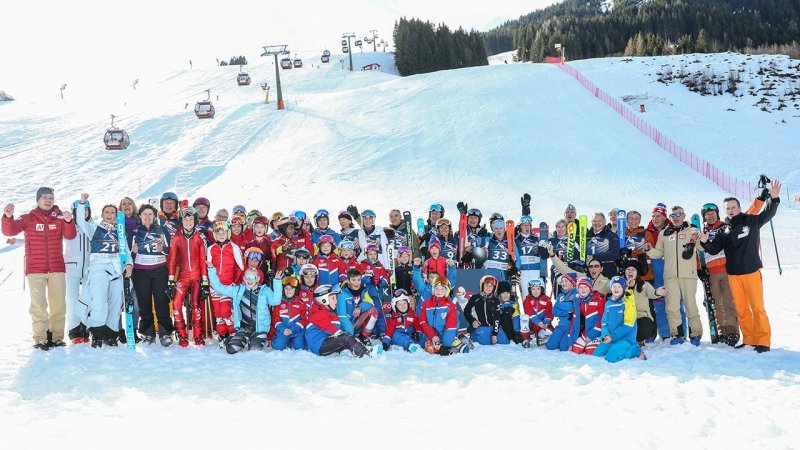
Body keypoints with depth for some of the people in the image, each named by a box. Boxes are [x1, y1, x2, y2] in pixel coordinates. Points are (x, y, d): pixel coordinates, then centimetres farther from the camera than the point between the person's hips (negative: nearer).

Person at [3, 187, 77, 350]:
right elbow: (10, 231, -7)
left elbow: (70, 235, -8)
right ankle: (40, 338, -2)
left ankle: (56, 337, 11)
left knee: (59, 304, 3)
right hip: (35, 269, -2)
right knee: (39, 305, -7)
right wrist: (8, 217, -27)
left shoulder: (60, 218, 6)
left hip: (57, 269, 2)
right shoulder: (28, 219, 4)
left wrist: (68, 221, -28)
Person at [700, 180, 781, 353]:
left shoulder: (751, 221, 4)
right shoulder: (724, 231, 11)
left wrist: (774, 198, -23)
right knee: (741, 309, 6)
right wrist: (705, 242, -14)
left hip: (751, 272, -4)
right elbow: (714, 249, 6)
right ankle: (749, 339, 14)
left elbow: (768, 213, -7)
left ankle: (763, 341, -2)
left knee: (757, 307, -6)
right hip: (733, 274, 4)